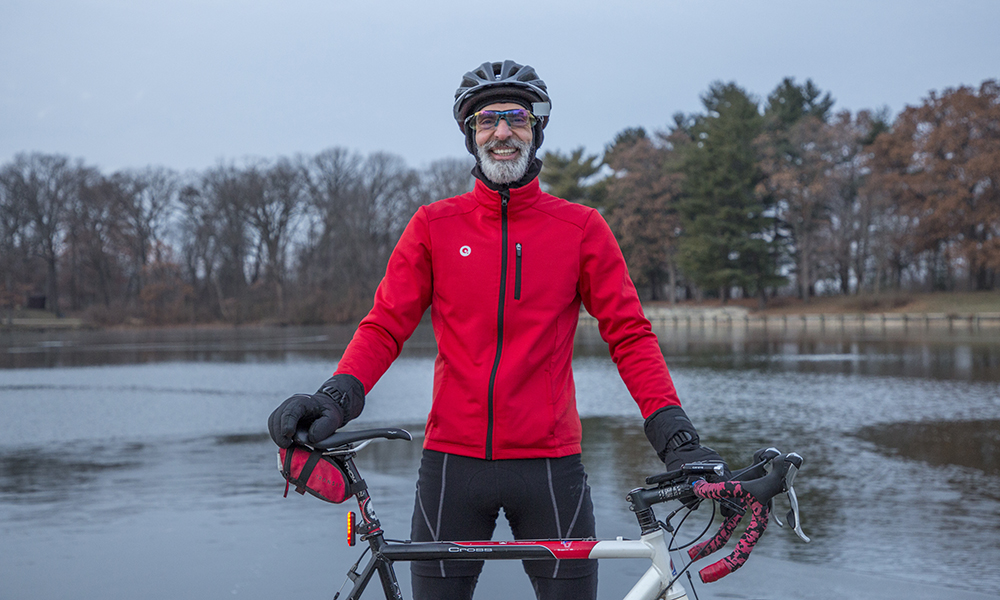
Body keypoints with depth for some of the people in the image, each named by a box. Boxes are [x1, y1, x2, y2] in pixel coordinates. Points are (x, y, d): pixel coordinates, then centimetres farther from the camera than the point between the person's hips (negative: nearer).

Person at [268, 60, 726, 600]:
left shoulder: (581, 227, 4)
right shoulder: (434, 225, 5)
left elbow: (629, 335, 2)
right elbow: (385, 326, 3)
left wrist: (674, 433, -11)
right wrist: (338, 396, -16)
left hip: (549, 464, 0)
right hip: (453, 463, 1)